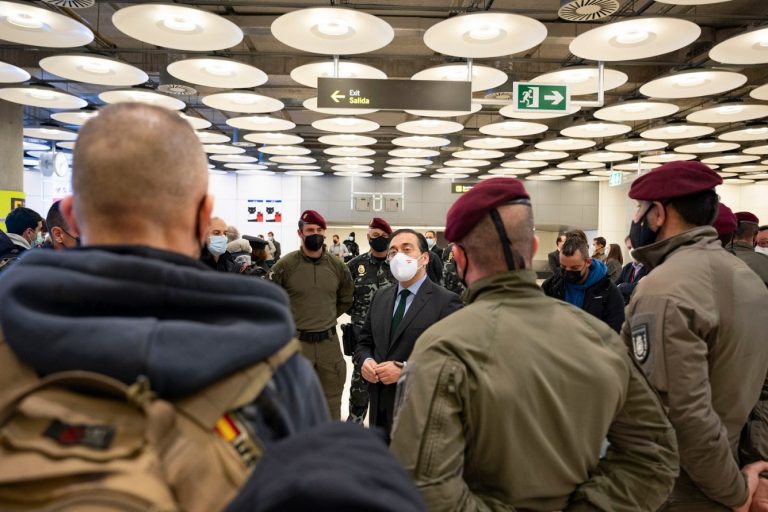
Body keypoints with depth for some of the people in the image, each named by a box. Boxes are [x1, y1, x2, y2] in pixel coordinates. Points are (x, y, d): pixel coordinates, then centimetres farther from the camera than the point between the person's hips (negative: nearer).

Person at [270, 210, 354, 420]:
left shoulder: (337, 266, 1)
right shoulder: (285, 265, -9)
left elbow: (346, 298, 17)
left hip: (329, 342, 3)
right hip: (296, 341, -3)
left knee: (331, 402, 15)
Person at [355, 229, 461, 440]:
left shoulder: (446, 301, -10)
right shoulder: (381, 297, 11)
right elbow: (364, 343, 16)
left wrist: (405, 370, -20)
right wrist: (365, 361, -6)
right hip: (380, 407, 6)